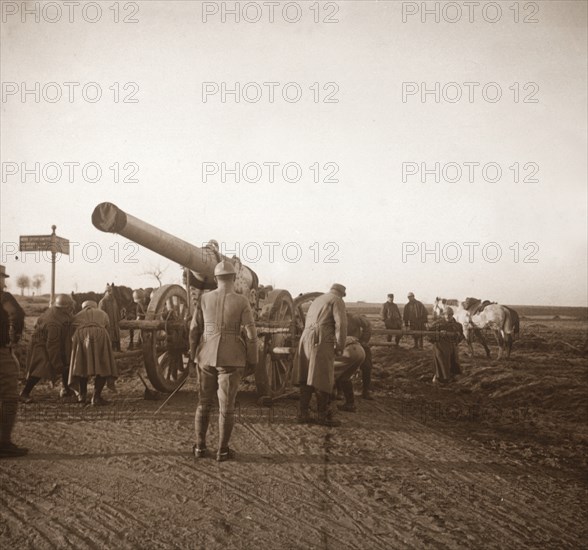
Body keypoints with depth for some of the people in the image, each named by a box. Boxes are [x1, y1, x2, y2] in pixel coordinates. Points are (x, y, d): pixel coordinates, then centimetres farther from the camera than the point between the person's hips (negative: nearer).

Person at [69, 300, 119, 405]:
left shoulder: (77, 316, 32)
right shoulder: (103, 314, 33)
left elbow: (73, 330, 27)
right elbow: (107, 329, 32)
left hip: (80, 335, 1)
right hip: (99, 334, -1)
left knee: (82, 366, 15)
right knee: (103, 367, 3)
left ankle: (82, 395, 21)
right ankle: (96, 397, -4)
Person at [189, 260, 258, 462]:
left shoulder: (204, 299, -1)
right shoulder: (242, 302, -9)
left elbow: (194, 329, 2)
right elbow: (251, 334, -10)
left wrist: (193, 355, 14)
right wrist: (252, 361, 1)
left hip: (206, 357, 3)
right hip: (231, 359, -3)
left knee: (204, 402, 15)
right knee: (226, 405, 5)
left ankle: (200, 447, 21)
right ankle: (223, 450, 10)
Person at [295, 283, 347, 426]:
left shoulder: (317, 300, 27)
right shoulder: (337, 301, 4)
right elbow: (341, 324, -9)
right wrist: (340, 346, -1)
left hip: (306, 338, 8)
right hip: (321, 340, -8)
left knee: (306, 378, 11)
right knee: (323, 379, -2)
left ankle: (303, 414, 14)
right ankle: (323, 415, 4)